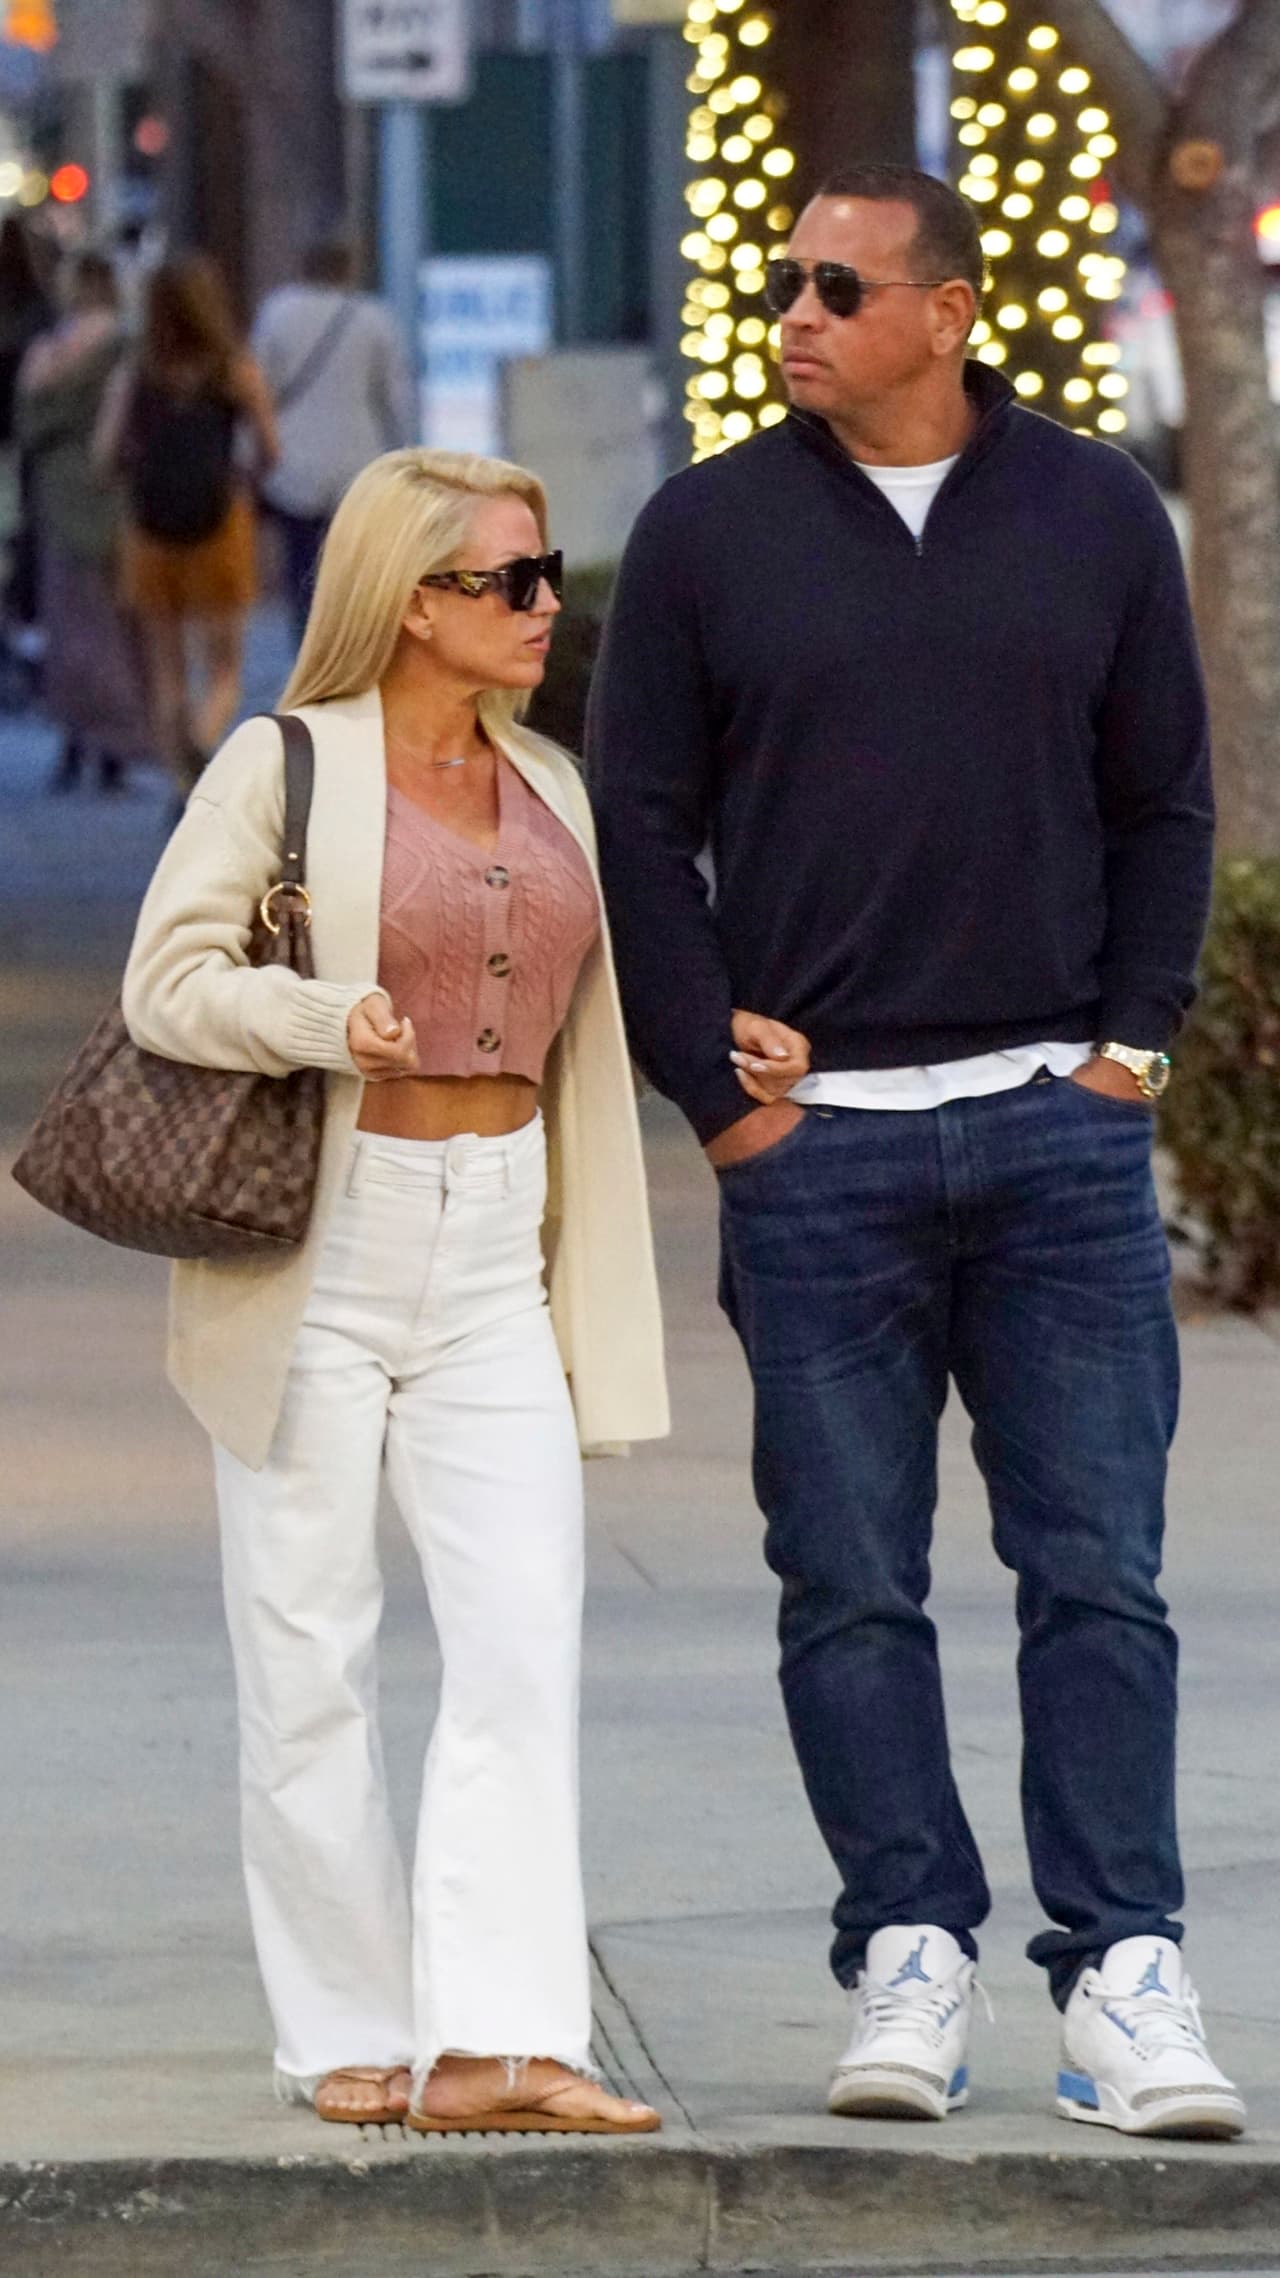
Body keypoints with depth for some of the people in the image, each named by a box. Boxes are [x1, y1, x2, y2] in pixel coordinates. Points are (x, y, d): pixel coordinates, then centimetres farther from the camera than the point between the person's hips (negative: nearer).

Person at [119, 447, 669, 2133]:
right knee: (310, 1657, 1)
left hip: (494, 1255, 4)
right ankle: (349, 2038, 12)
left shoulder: (549, 791, 13)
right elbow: (167, 979, -11)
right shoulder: (285, 766, -4)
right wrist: (332, 1020, -27)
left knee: (525, 1631, -10)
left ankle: (496, 2043, -14)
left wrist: (593, 1299, 16)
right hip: (319, 1247, -4)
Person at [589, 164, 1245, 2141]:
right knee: (852, 1585, 1)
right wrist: (717, 1088, -1)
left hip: (1059, 1126, 0)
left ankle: (1124, 1975, -1)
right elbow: (639, 829, 6)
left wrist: (1133, 1037, 3)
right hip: (817, 1141, 0)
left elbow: (1165, 802, 13)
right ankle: (910, 1949, 8)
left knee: (1098, 1574, -2)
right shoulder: (707, 533, 5)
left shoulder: (1098, 516, 8)